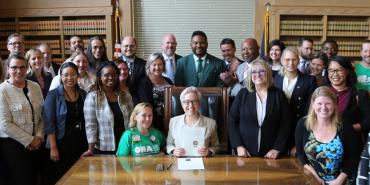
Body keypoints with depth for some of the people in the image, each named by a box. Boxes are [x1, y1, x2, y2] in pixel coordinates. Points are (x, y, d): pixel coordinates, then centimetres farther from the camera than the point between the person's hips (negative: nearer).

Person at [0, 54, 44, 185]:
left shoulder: (35, 87, 6)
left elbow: (42, 114, 8)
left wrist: (39, 136, -5)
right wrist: (29, 140, -12)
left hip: (35, 144, 5)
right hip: (12, 144, -4)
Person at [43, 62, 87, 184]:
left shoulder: (83, 94, 6)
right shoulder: (53, 95, -5)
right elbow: (49, 123, -8)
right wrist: (53, 148, -13)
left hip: (82, 144, 4)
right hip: (62, 145, -3)